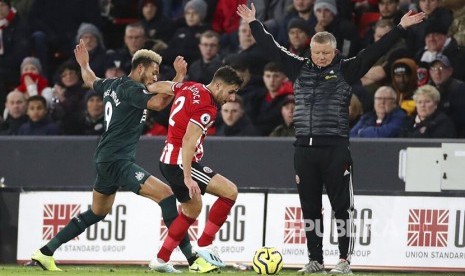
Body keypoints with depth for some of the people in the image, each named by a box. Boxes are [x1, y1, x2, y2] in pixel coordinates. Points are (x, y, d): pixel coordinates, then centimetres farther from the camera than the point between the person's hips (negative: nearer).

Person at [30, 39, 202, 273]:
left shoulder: (112, 85, 14)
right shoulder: (131, 88, -14)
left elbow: (91, 81, 36)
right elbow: (158, 103, -31)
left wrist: (84, 64, 55)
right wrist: (179, 78, -30)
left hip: (106, 159, 10)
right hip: (117, 162, -10)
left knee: (97, 213, 23)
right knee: (165, 194, -17)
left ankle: (45, 253, 26)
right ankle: (190, 255, -24)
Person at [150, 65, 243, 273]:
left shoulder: (190, 88, 8)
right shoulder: (207, 108, -19)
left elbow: (162, 86, 23)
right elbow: (188, 141, -26)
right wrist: (187, 177, -30)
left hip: (168, 161, 10)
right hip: (181, 162, -10)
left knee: (192, 210, 23)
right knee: (230, 191, -11)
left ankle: (161, 259, 26)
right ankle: (203, 246, -8)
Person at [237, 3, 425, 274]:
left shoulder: (346, 70, 2)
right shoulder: (299, 68, 11)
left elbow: (375, 51, -3)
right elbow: (271, 48, 19)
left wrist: (401, 28, -9)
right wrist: (254, 23, 23)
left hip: (336, 149, -4)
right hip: (305, 149, 4)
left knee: (342, 206, -3)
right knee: (310, 208, 8)